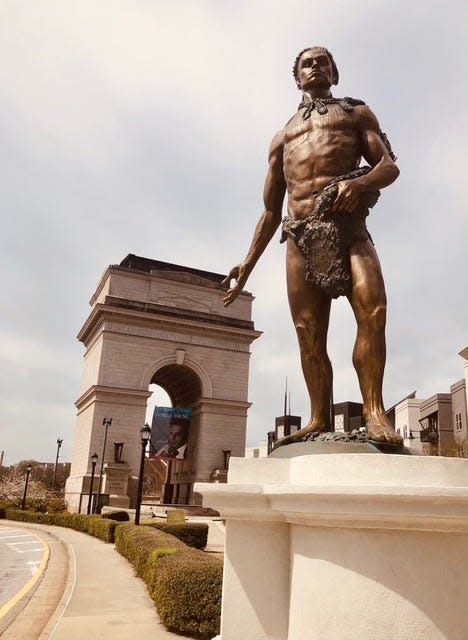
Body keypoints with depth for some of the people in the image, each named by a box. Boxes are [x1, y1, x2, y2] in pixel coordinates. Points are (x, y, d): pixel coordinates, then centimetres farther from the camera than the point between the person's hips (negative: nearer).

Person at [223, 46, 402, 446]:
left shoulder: (356, 112, 25)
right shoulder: (282, 137, 30)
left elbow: (389, 165, 9)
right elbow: (271, 211, 26)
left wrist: (360, 181, -16)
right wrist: (248, 264, 16)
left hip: (348, 226, -2)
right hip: (301, 236, 3)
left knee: (373, 310, -24)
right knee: (309, 334, -6)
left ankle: (374, 412, -21)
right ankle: (320, 420, -3)